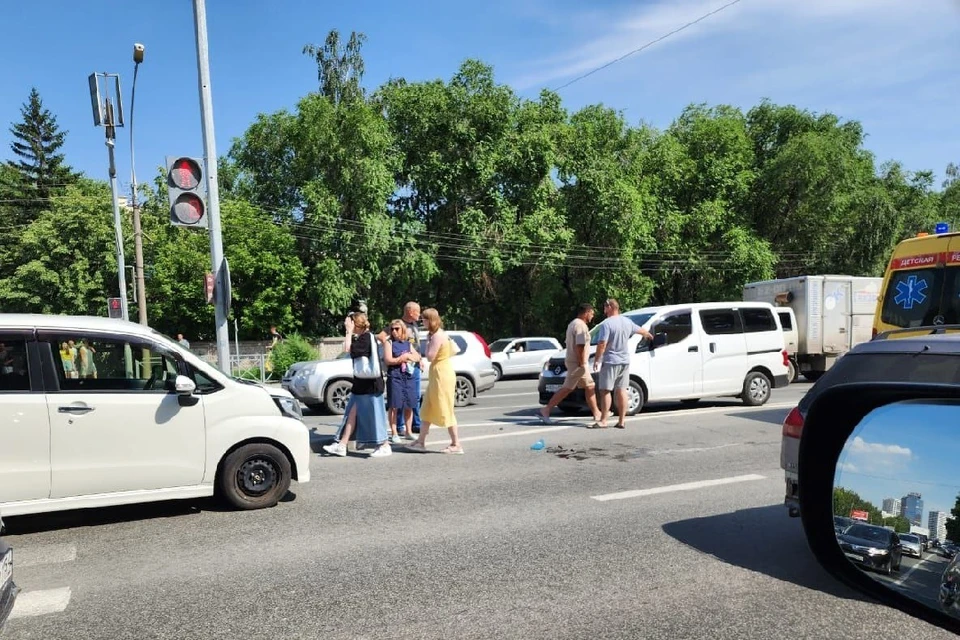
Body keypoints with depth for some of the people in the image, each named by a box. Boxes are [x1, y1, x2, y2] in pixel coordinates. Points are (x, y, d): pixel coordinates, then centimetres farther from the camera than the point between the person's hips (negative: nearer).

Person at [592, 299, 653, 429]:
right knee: (622, 390, 10)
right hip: (625, 361, 7)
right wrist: (648, 334, 48)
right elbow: (640, 330, 27)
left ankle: (603, 421, -3)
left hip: (610, 361, -7)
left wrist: (596, 360, -10)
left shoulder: (606, 324, -15)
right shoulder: (627, 321, 9)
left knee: (605, 391, -2)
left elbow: (602, 344, -20)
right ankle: (622, 421, 12)